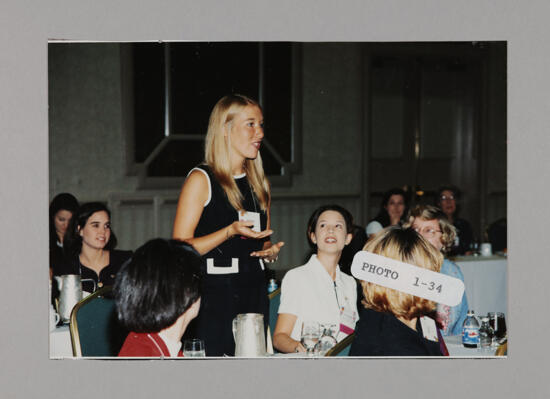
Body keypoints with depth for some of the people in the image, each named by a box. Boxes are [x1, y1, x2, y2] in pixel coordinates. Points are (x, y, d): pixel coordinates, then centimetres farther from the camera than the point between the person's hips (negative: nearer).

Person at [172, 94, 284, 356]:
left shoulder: (259, 183, 15)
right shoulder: (201, 180, -5)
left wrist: (270, 252, 5)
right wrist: (230, 231, -20)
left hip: (255, 295, 6)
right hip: (214, 297, -6)